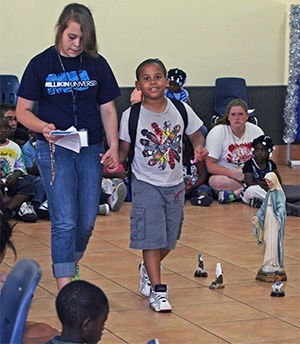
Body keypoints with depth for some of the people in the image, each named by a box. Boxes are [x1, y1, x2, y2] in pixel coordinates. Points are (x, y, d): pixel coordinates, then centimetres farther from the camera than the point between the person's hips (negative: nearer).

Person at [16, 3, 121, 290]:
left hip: (91, 150, 3)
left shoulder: (97, 64, 4)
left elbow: (107, 109, 9)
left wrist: (113, 147, -1)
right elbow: (23, 110, -1)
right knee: (64, 221, -9)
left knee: (87, 221, 8)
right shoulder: (41, 64, -2)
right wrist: (43, 127, -21)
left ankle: (72, 264, 36)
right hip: (55, 150, -3)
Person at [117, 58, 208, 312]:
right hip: (146, 184, -3)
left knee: (169, 239, 14)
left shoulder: (181, 109, -4)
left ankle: (148, 270, 42)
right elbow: (124, 149, -2)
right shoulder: (131, 116, -10)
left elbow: (196, 135, 9)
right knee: (152, 237, -11)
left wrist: (199, 148, -11)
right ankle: (158, 291, -3)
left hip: (175, 183, 4)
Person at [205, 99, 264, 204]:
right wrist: (234, 174, -23)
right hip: (226, 176, -3)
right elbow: (210, 166, -12)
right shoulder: (217, 132, -7)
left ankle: (234, 194, -24)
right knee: (217, 181, -38)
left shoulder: (256, 131, 2)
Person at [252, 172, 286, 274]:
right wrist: (257, 216, 12)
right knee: (267, 242, 10)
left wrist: (279, 216, -37)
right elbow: (264, 206, 19)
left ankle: (274, 265, -3)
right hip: (267, 220, 8)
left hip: (275, 221, -8)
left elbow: (281, 207, -21)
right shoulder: (269, 192, 13)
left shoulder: (279, 192, -11)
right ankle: (269, 264, 17)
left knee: (273, 242, -7)